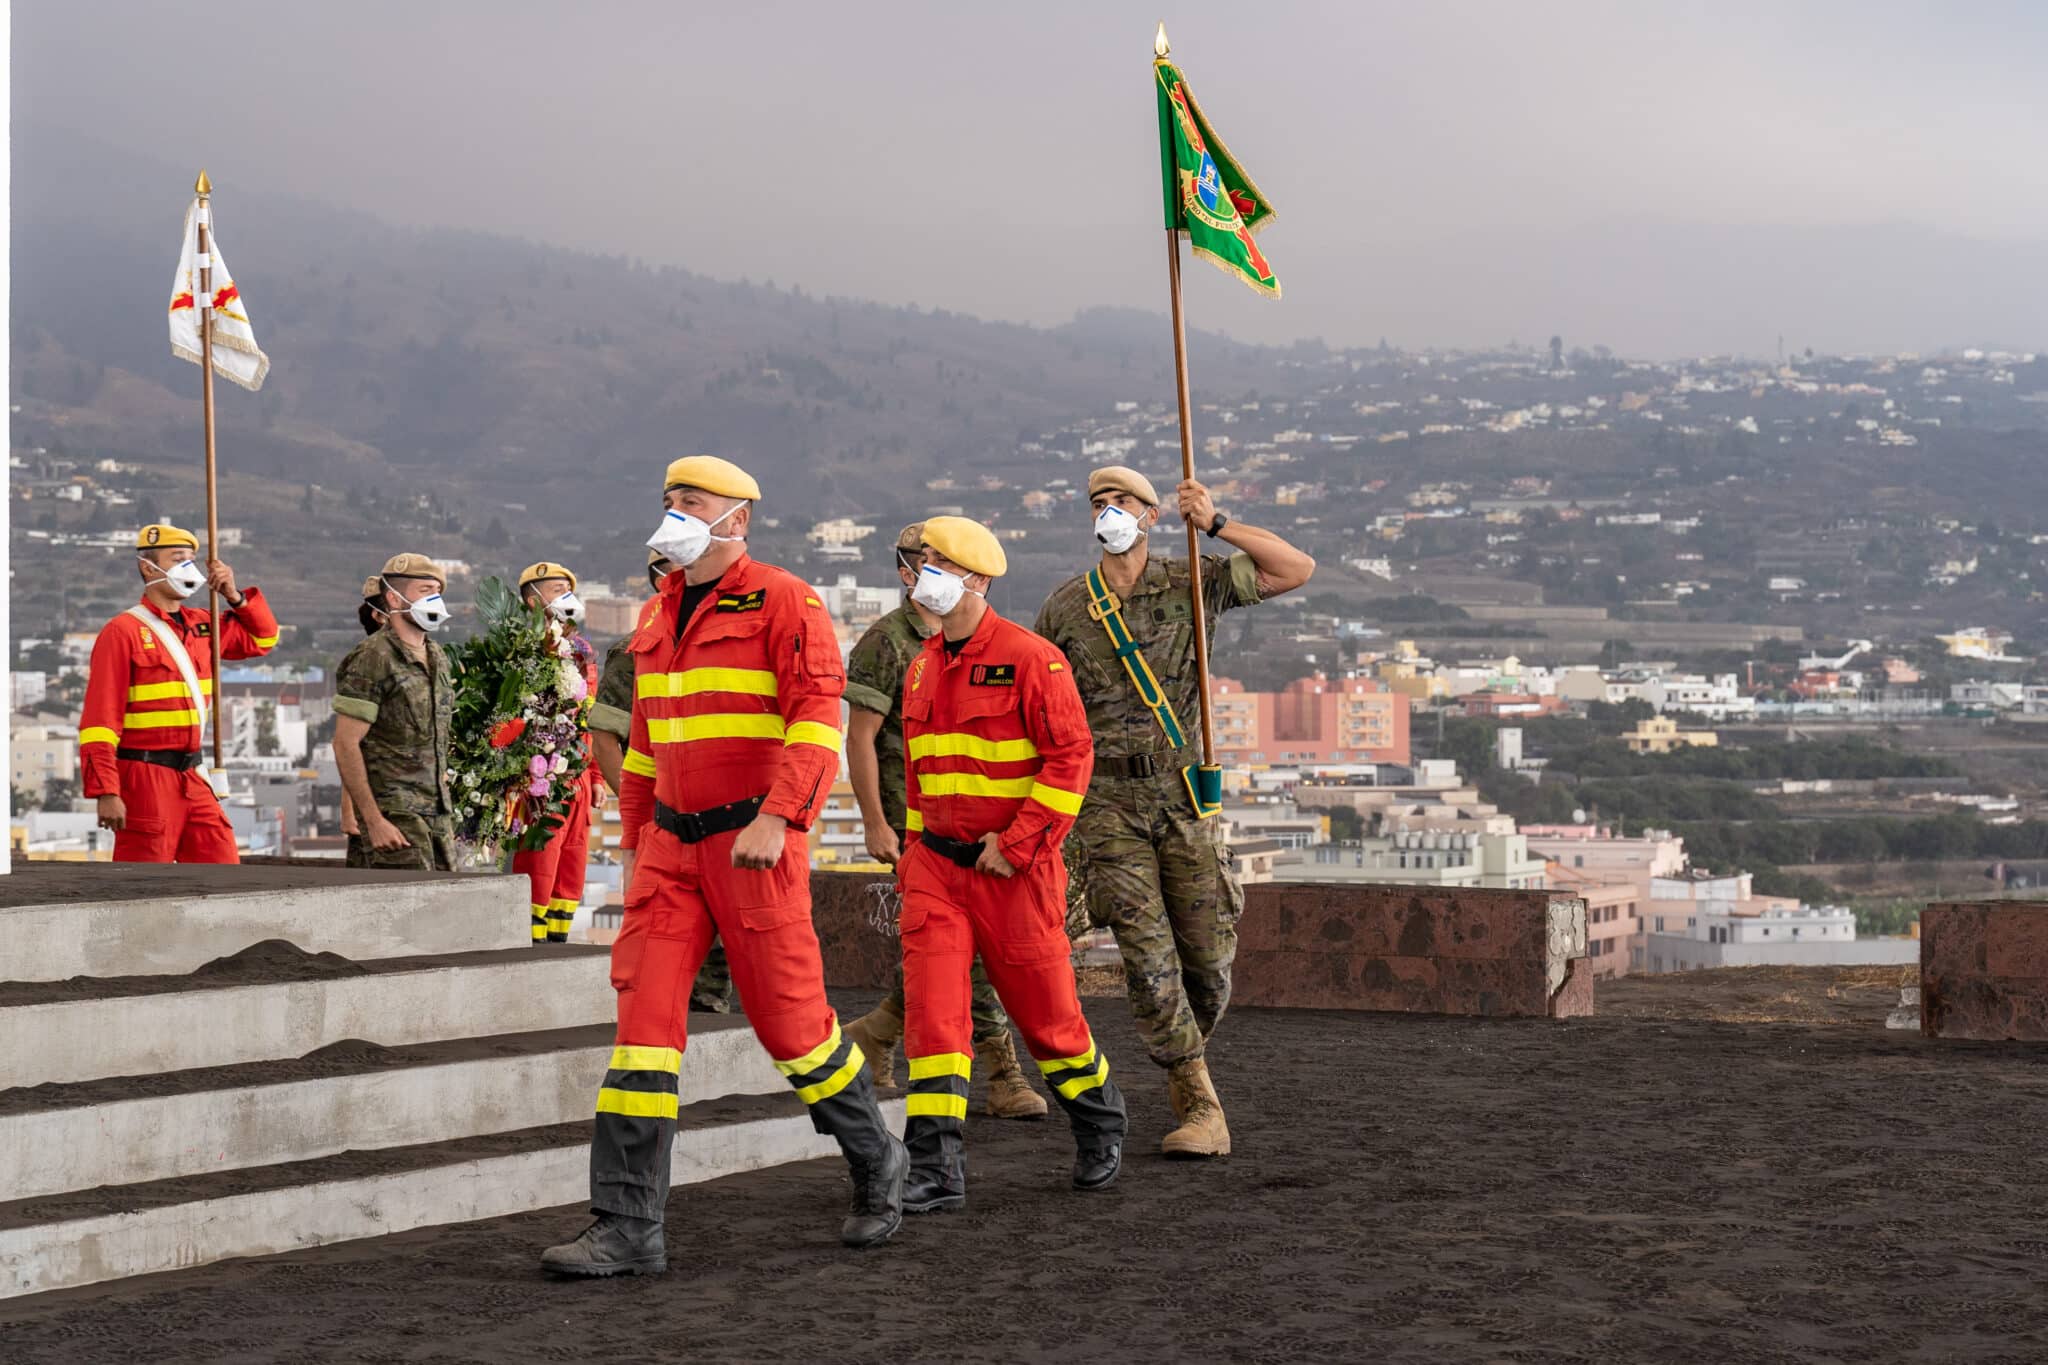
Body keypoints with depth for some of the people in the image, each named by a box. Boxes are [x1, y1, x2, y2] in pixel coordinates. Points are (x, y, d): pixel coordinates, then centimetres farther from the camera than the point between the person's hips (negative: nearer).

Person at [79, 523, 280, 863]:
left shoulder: (201, 625, 13)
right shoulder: (123, 632, -8)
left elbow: (262, 638, 29)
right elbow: (98, 719, -13)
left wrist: (235, 596, 9)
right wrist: (106, 792, -20)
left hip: (191, 777, 7)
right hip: (144, 779, -7)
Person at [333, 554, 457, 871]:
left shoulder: (438, 659, 15)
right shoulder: (374, 659, -11)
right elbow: (345, 744, -15)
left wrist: (446, 814, 18)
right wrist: (374, 822, -19)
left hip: (438, 814, 8)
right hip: (395, 818, -8)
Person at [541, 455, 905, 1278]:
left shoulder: (781, 603, -5)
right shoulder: (659, 617, 17)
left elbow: (818, 717, -15)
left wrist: (777, 817, -25)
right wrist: (637, 840, 22)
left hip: (753, 844, -6)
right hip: (673, 842, 6)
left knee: (788, 1017, 0)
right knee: (644, 1013, -5)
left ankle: (877, 1166, 25)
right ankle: (628, 1229, -6)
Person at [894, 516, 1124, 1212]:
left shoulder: (1030, 658, -11)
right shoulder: (922, 666, 11)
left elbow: (1071, 756, -15)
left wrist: (1015, 844, -18)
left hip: (1015, 867, -5)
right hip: (935, 863, 5)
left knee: (1044, 1009, 7)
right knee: (931, 1004, -9)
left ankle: (1101, 1126, 33)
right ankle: (935, 1167, -9)